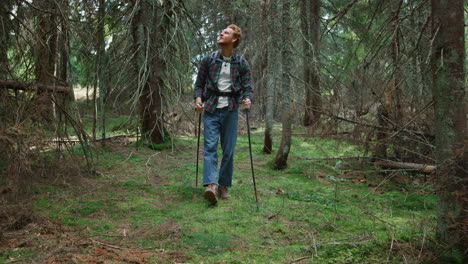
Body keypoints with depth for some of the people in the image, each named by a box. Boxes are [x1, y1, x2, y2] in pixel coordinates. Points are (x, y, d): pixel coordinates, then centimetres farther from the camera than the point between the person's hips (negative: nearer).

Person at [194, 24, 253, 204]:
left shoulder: (242, 64, 5)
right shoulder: (208, 60, 7)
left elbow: (248, 87, 3)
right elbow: (199, 83, 10)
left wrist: (247, 99, -19)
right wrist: (198, 98, -8)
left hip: (231, 110, 0)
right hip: (211, 110, 0)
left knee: (229, 150, 3)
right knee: (210, 147, -13)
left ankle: (224, 185, 15)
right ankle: (211, 185, -22)